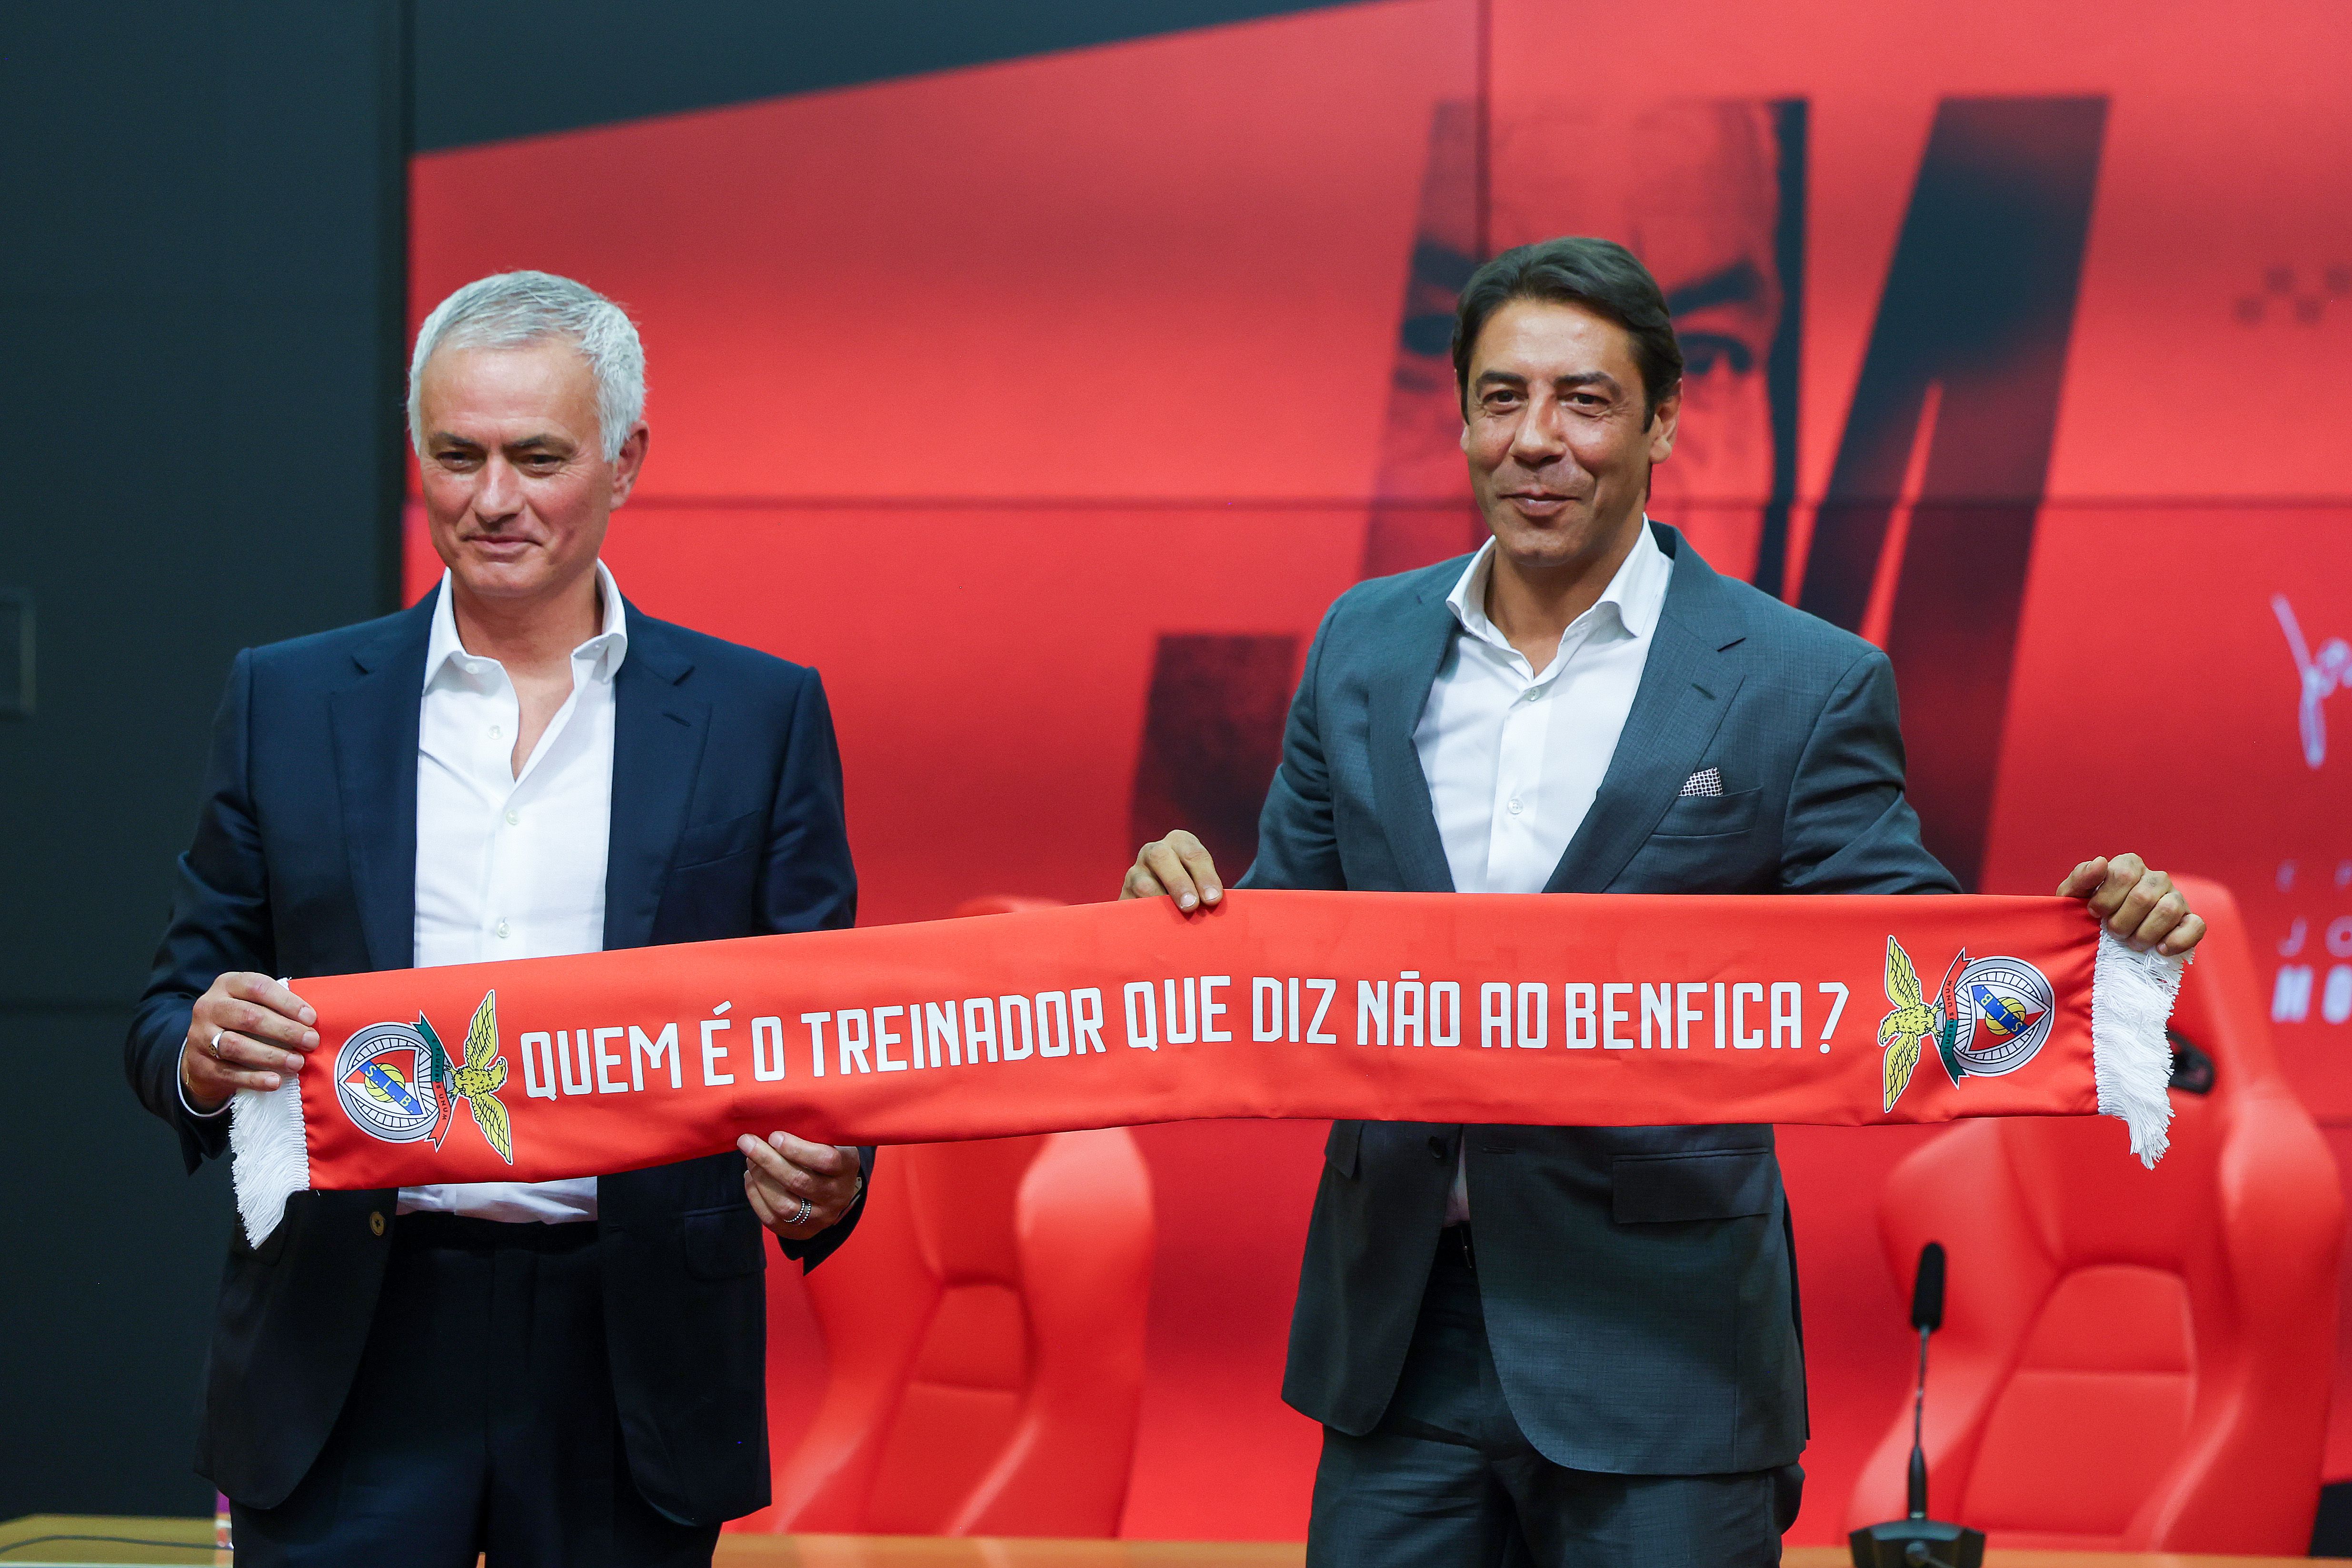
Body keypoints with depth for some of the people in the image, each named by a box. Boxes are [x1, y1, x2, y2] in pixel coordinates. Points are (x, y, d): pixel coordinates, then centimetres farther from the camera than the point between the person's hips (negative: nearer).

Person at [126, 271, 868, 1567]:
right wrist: (202, 1054, -14)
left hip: (633, 1356, 0)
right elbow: (174, 1012, 10)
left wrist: (820, 1181, -17)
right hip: (351, 1356, 0)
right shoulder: (287, 704, 8)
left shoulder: (760, 717, 6)